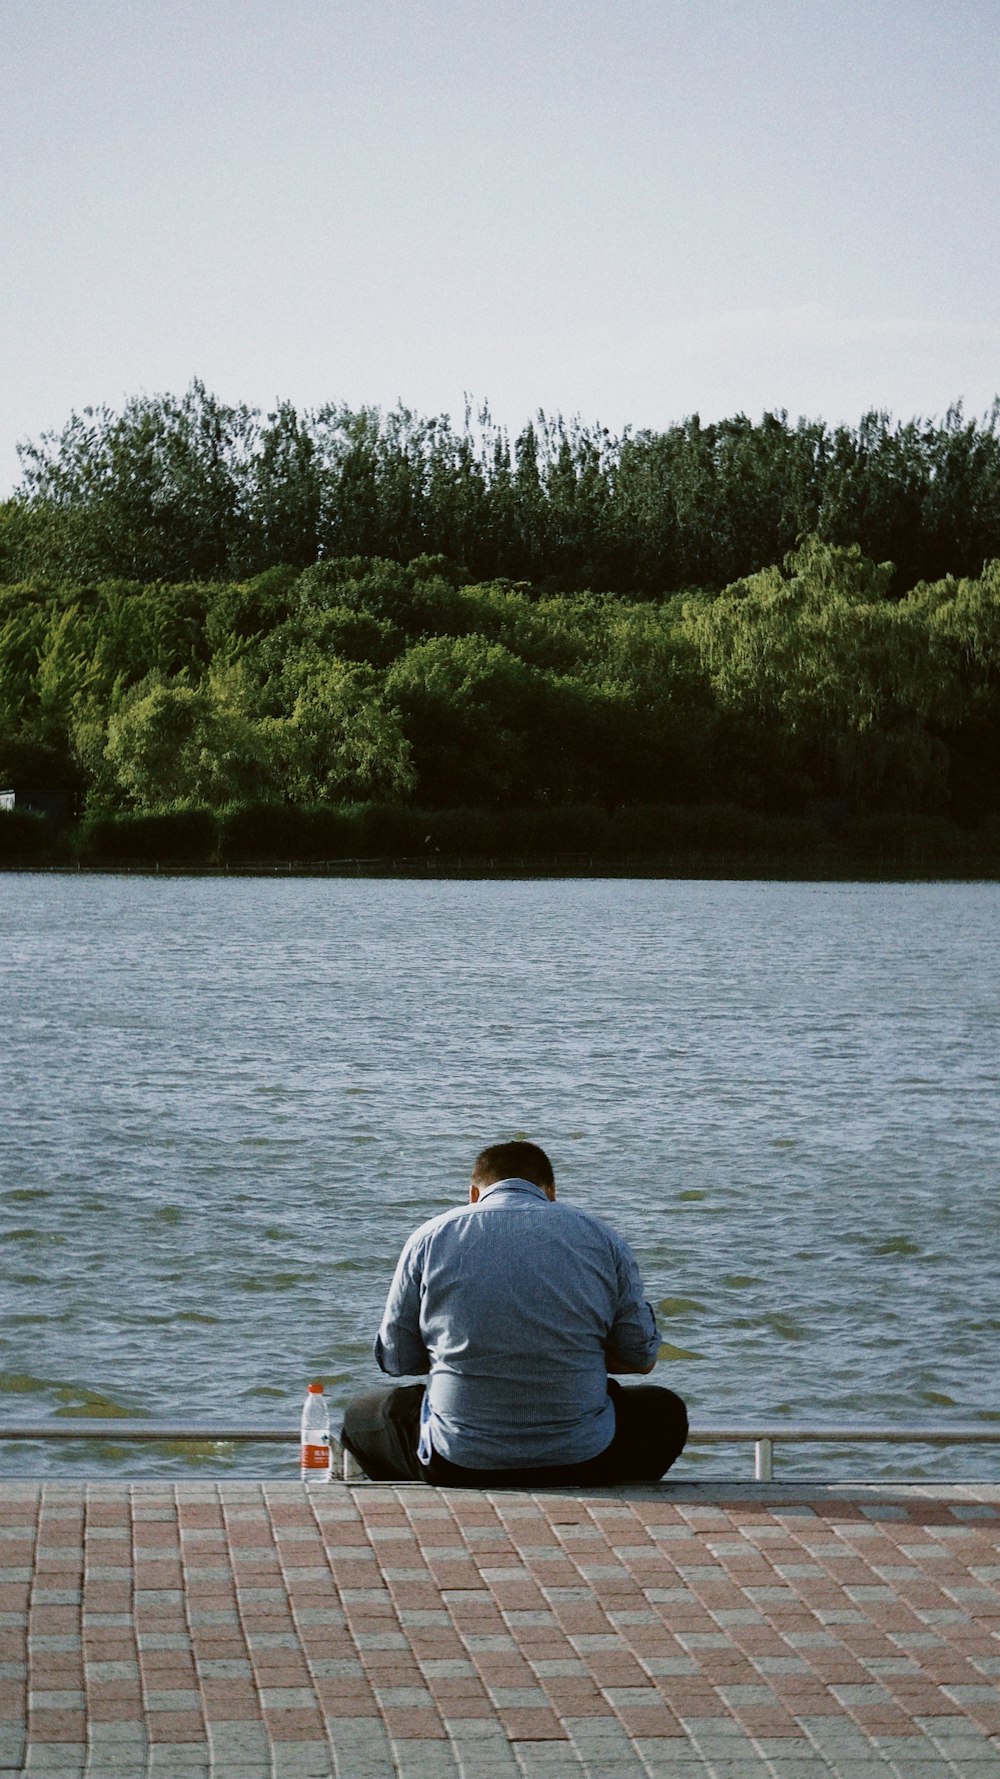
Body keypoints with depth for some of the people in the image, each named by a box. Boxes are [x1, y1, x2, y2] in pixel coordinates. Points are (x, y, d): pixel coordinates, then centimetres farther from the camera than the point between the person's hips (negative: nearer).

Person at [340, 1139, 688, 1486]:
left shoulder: (429, 1237, 3)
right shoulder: (602, 1237, 4)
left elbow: (396, 1359, 8)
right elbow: (642, 1358, 8)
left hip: (457, 1463, 0)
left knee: (361, 1415, 30)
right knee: (666, 1410, 32)